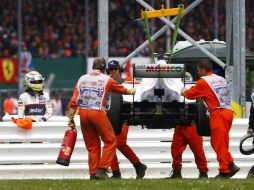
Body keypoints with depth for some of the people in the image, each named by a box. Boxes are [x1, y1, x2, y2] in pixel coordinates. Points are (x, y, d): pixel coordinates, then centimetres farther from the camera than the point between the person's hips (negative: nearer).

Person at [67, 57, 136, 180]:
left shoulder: (82, 79, 11)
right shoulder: (107, 80, 2)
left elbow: (74, 101, 5)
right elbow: (122, 90, 18)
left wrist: (71, 118, 9)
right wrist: (131, 91, 40)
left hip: (83, 113, 5)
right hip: (97, 113, -5)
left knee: (92, 145, 12)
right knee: (110, 141, 6)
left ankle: (93, 174, 10)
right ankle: (101, 169, -5)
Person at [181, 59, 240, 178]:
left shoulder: (203, 81, -2)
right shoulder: (221, 79, 19)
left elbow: (191, 94, 7)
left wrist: (184, 92, 30)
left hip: (218, 113, -8)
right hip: (228, 111, 8)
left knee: (219, 143, -5)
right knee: (216, 142, 13)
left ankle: (225, 171, -7)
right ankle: (231, 165, 4)